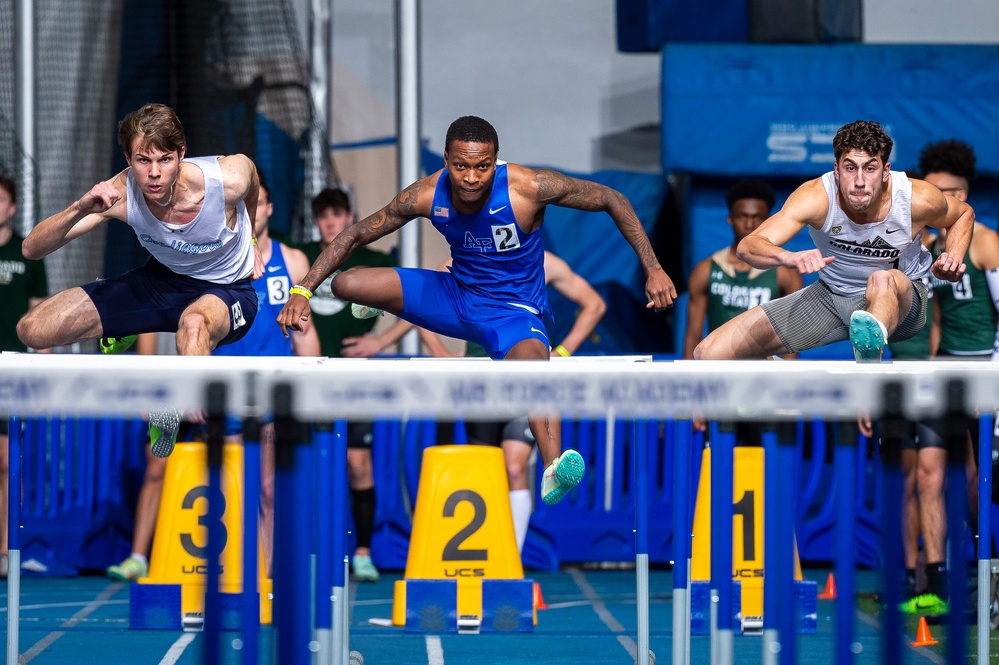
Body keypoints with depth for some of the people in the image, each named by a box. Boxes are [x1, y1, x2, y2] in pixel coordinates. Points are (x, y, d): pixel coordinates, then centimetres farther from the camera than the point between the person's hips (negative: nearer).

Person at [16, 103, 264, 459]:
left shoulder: (228, 179, -30)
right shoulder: (121, 193, -27)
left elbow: (248, 166, -2)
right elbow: (32, 249, -29)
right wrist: (80, 209, -48)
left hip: (226, 290, -4)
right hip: (161, 279, 4)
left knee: (194, 324, -43)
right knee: (33, 329, -7)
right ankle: (122, 334, 22)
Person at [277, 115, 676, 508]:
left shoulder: (530, 188, -25)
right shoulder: (427, 196, -16)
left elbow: (612, 200, -13)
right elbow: (355, 235, -4)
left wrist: (653, 269, -18)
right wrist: (303, 291, -13)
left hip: (515, 312, -4)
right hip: (455, 296, 4)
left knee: (530, 358, -41)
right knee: (345, 284, -12)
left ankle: (553, 470, -62)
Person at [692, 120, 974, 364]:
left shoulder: (917, 199, -21)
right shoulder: (816, 197, -24)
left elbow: (964, 213, 4)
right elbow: (748, 246, -33)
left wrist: (953, 259, -18)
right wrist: (789, 257, -56)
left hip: (899, 297, -2)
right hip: (830, 295, 2)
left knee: (882, 279, -43)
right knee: (708, 354, -7)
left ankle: (872, 342, -77)